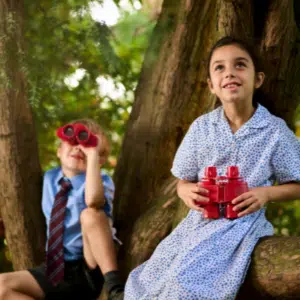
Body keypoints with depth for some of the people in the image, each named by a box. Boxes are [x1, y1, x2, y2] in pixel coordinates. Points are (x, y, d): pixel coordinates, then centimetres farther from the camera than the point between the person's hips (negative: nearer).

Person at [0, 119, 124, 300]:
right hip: (55, 271, 5)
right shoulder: (50, 178, 8)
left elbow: (93, 200, -35)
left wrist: (93, 154, -31)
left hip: (91, 271, -5)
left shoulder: (102, 181, -9)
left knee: (91, 213, -30)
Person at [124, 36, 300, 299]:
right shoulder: (201, 127, 3)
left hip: (242, 224, -4)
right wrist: (187, 192, -13)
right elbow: (183, 182, 11)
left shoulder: (275, 131, -5)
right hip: (200, 221, 4)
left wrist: (267, 193, -16)